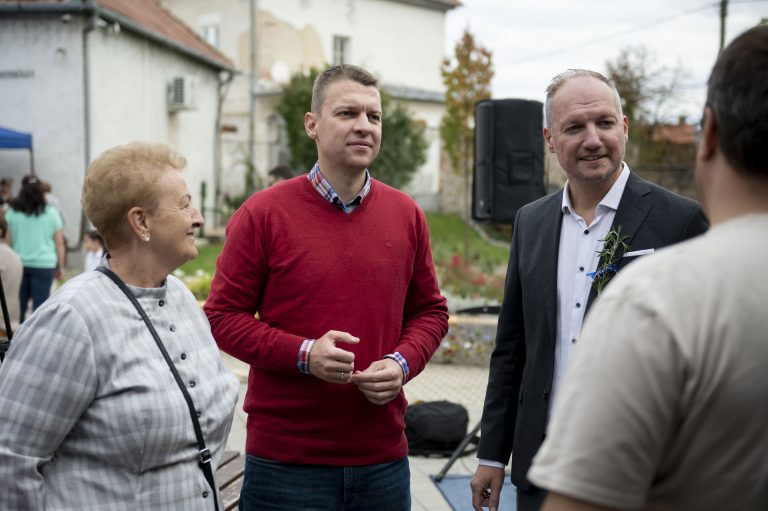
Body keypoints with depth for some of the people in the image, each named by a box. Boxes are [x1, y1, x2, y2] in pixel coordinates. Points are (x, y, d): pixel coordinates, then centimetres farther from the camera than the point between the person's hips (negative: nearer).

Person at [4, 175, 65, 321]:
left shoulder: (12, 212, 2)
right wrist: (60, 266, 8)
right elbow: (59, 243, 1)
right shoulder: (51, 213, 1)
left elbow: (8, 241, 2)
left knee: (18, 305, 8)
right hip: (44, 265, -1)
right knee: (40, 305, -1)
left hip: (18, 264, 2)